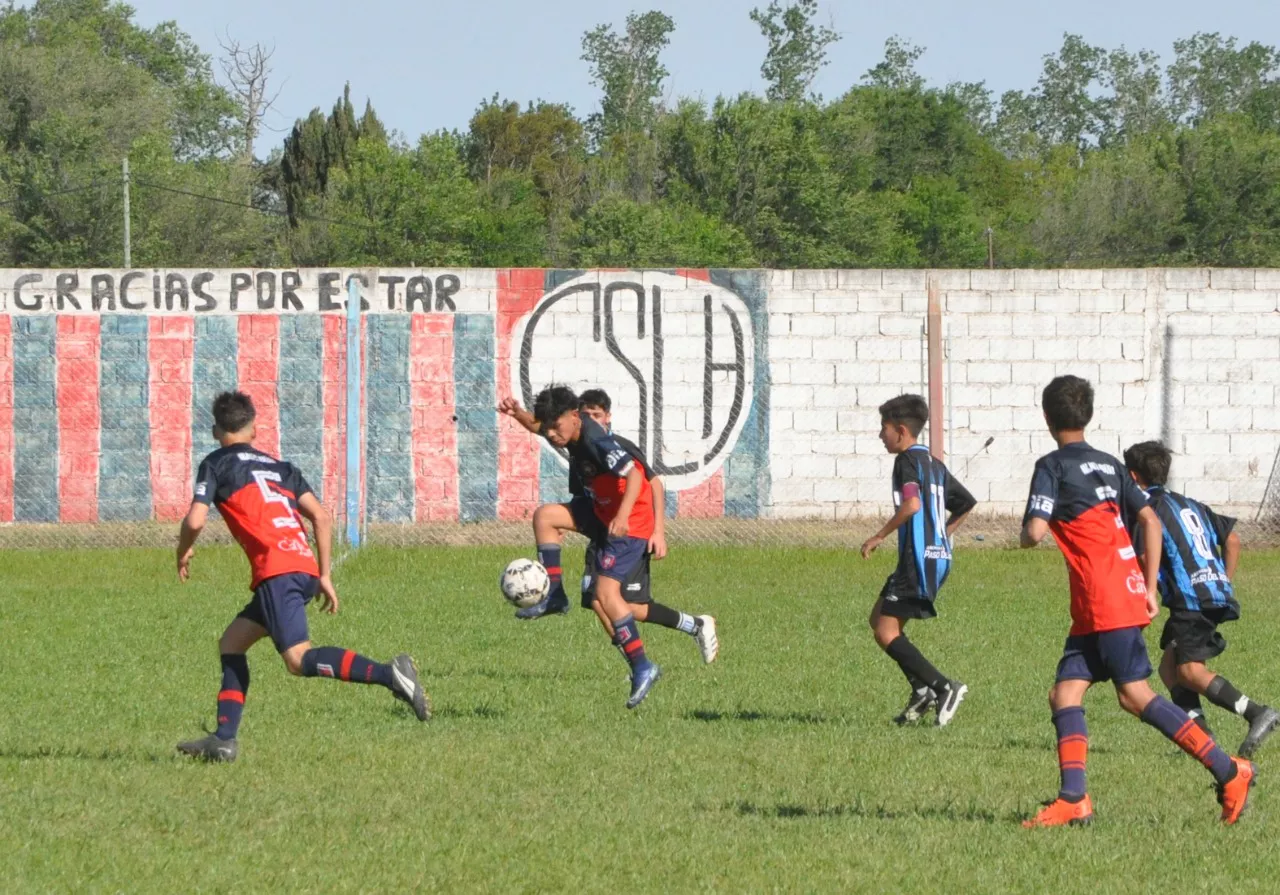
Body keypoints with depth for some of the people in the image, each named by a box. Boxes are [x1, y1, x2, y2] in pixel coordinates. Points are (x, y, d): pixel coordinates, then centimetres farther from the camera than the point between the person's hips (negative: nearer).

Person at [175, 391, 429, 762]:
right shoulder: (279, 466, 26)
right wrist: (325, 577, 19)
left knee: (299, 658, -19)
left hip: (276, 569, -8)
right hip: (306, 567, 8)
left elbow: (195, 520, -3)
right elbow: (321, 517, 16)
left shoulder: (217, 464, 9)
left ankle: (389, 674, -37)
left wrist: (183, 552, 19)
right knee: (231, 643, 19)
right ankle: (224, 739, 14)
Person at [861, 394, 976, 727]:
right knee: (879, 619, 17)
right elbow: (966, 502, 26)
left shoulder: (908, 460, -10)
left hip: (918, 559, -10)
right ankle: (922, 690, 11)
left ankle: (944, 687, -12)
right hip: (938, 556, 10)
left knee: (887, 632, -7)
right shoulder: (934, 463, 19)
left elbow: (911, 504, -25)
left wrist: (879, 536, -17)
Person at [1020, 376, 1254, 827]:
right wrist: (1150, 588, 14)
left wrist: (1025, 535, 8)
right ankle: (1073, 799, -7)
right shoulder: (1109, 465, 17)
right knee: (1065, 693, 5)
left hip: (1105, 599, -8)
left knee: (1135, 694, -7)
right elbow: (1150, 520, 13)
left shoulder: (1053, 467, -6)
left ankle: (1228, 770, -7)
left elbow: (1035, 531, -16)